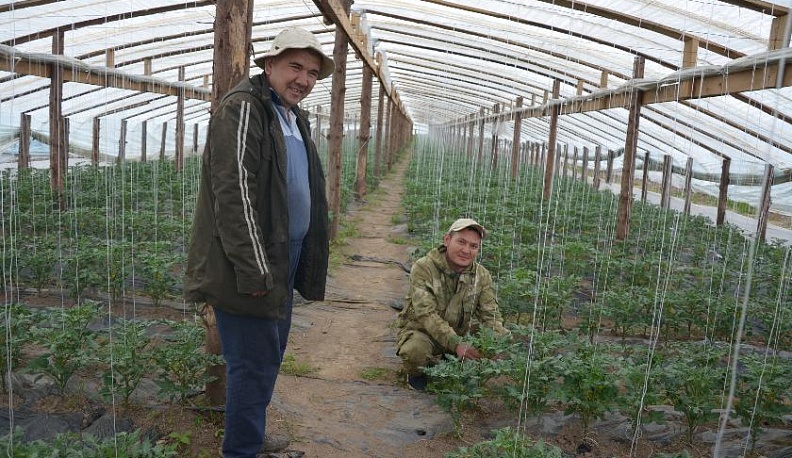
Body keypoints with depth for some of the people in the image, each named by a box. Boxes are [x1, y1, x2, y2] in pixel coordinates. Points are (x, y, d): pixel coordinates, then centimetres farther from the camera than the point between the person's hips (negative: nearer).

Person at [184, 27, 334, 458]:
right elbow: (234, 194, -21)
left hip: (282, 260, 10)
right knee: (253, 363, -1)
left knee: (269, 355, 20)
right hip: (252, 265, -9)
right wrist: (254, 270, -22)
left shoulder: (293, 116, 16)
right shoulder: (243, 109, -13)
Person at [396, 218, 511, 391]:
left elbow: (490, 315, -6)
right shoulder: (423, 268, -22)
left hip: (458, 336, 5)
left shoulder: (482, 275, -6)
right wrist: (456, 345, -44)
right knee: (415, 349, -37)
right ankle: (416, 374, 1)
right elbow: (426, 314, -30)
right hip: (420, 331, -5)